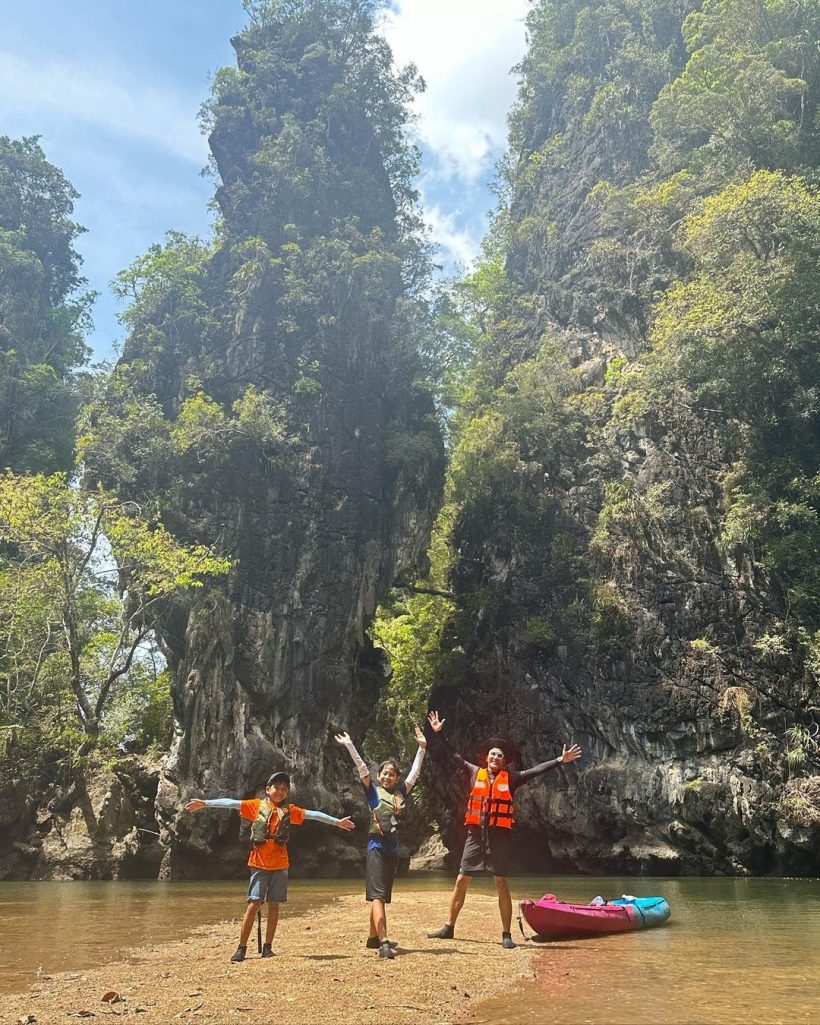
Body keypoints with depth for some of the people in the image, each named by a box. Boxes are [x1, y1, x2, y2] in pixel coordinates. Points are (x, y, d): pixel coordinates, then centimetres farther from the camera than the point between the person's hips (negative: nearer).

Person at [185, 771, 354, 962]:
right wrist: (204, 803, -12)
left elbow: (313, 815, 3)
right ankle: (241, 948, 3)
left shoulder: (289, 810, 6)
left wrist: (337, 822, -1)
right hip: (259, 864, -2)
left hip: (280, 865, 2)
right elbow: (231, 803, -6)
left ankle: (267, 947, 15)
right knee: (253, 904, -6)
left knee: (274, 905, 5)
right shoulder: (257, 806, 0)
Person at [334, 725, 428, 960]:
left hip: (393, 846, 5)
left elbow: (414, 772, 12)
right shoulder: (374, 791, -1)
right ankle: (384, 943, -19)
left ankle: (373, 938, 24)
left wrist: (422, 747, 9)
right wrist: (349, 745, -16)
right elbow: (362, 768, -9)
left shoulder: (400, 793, 10)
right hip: (377, 846, -5)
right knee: (378, 895, -12)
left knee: (382, 896, 13)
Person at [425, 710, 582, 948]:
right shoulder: (475, 773, 6)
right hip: (476, 834, 2)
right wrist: (438, 734, 6)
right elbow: (453, 756, 8)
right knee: (462, 880, 6)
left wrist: (560, 760, -10)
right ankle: (449, 927, 18)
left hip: (500, 836, -1)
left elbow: (536, 771, -2)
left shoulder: (510, 778, 3)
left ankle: (506, 934, 8)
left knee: (501, 883, 0)